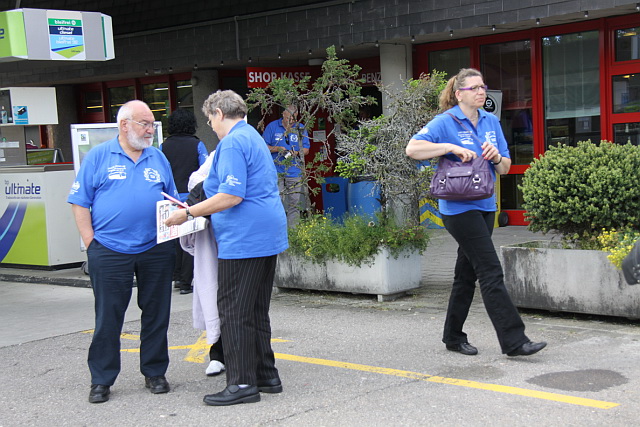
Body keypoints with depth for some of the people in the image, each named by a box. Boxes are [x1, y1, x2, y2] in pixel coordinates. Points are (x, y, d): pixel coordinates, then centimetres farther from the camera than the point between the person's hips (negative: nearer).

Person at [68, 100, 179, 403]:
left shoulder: (158, 158, 12)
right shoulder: (99, 156, 2)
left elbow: (171, 200, 17)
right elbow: (80, 202, 0)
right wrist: (90, 242, -6)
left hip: (156, 250, 3)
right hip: (110, 251, -3)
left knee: (156, 314, 10)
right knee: (108, 318, 2)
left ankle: (154, 372, 24)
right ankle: (101, 379, 14)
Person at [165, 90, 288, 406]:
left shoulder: (232, 143, -13)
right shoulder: (254, 138, 19)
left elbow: (231, 196, -22)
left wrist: (188, 213, -14)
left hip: (243, 238, -10)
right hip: (268, 236, 10)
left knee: (234, 312, -3)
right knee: (256, 311, 16)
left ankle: (242, 384, 1)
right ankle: (266, 375, 23)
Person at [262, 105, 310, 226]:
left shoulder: (300, 129, 10)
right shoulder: (272, 127, 4)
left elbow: (306, 149, 10)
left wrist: (297, 152, -11)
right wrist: (277, 149, -13)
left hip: (295, 174, 2)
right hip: (276, 173, -2)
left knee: (294, 204, 3)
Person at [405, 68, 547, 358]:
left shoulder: (492, 122, 11)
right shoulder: (445, 122, -7)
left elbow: (505, 168, 13)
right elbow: (412, 149, -17)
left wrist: (497, 157, -9)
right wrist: (451, 147, -21)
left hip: (485, 206, 7)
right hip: (459, 207, -7)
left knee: (467, 273, 13)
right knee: (491, 272, -11)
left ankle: (453, 336, 24)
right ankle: (513, 341, -10)